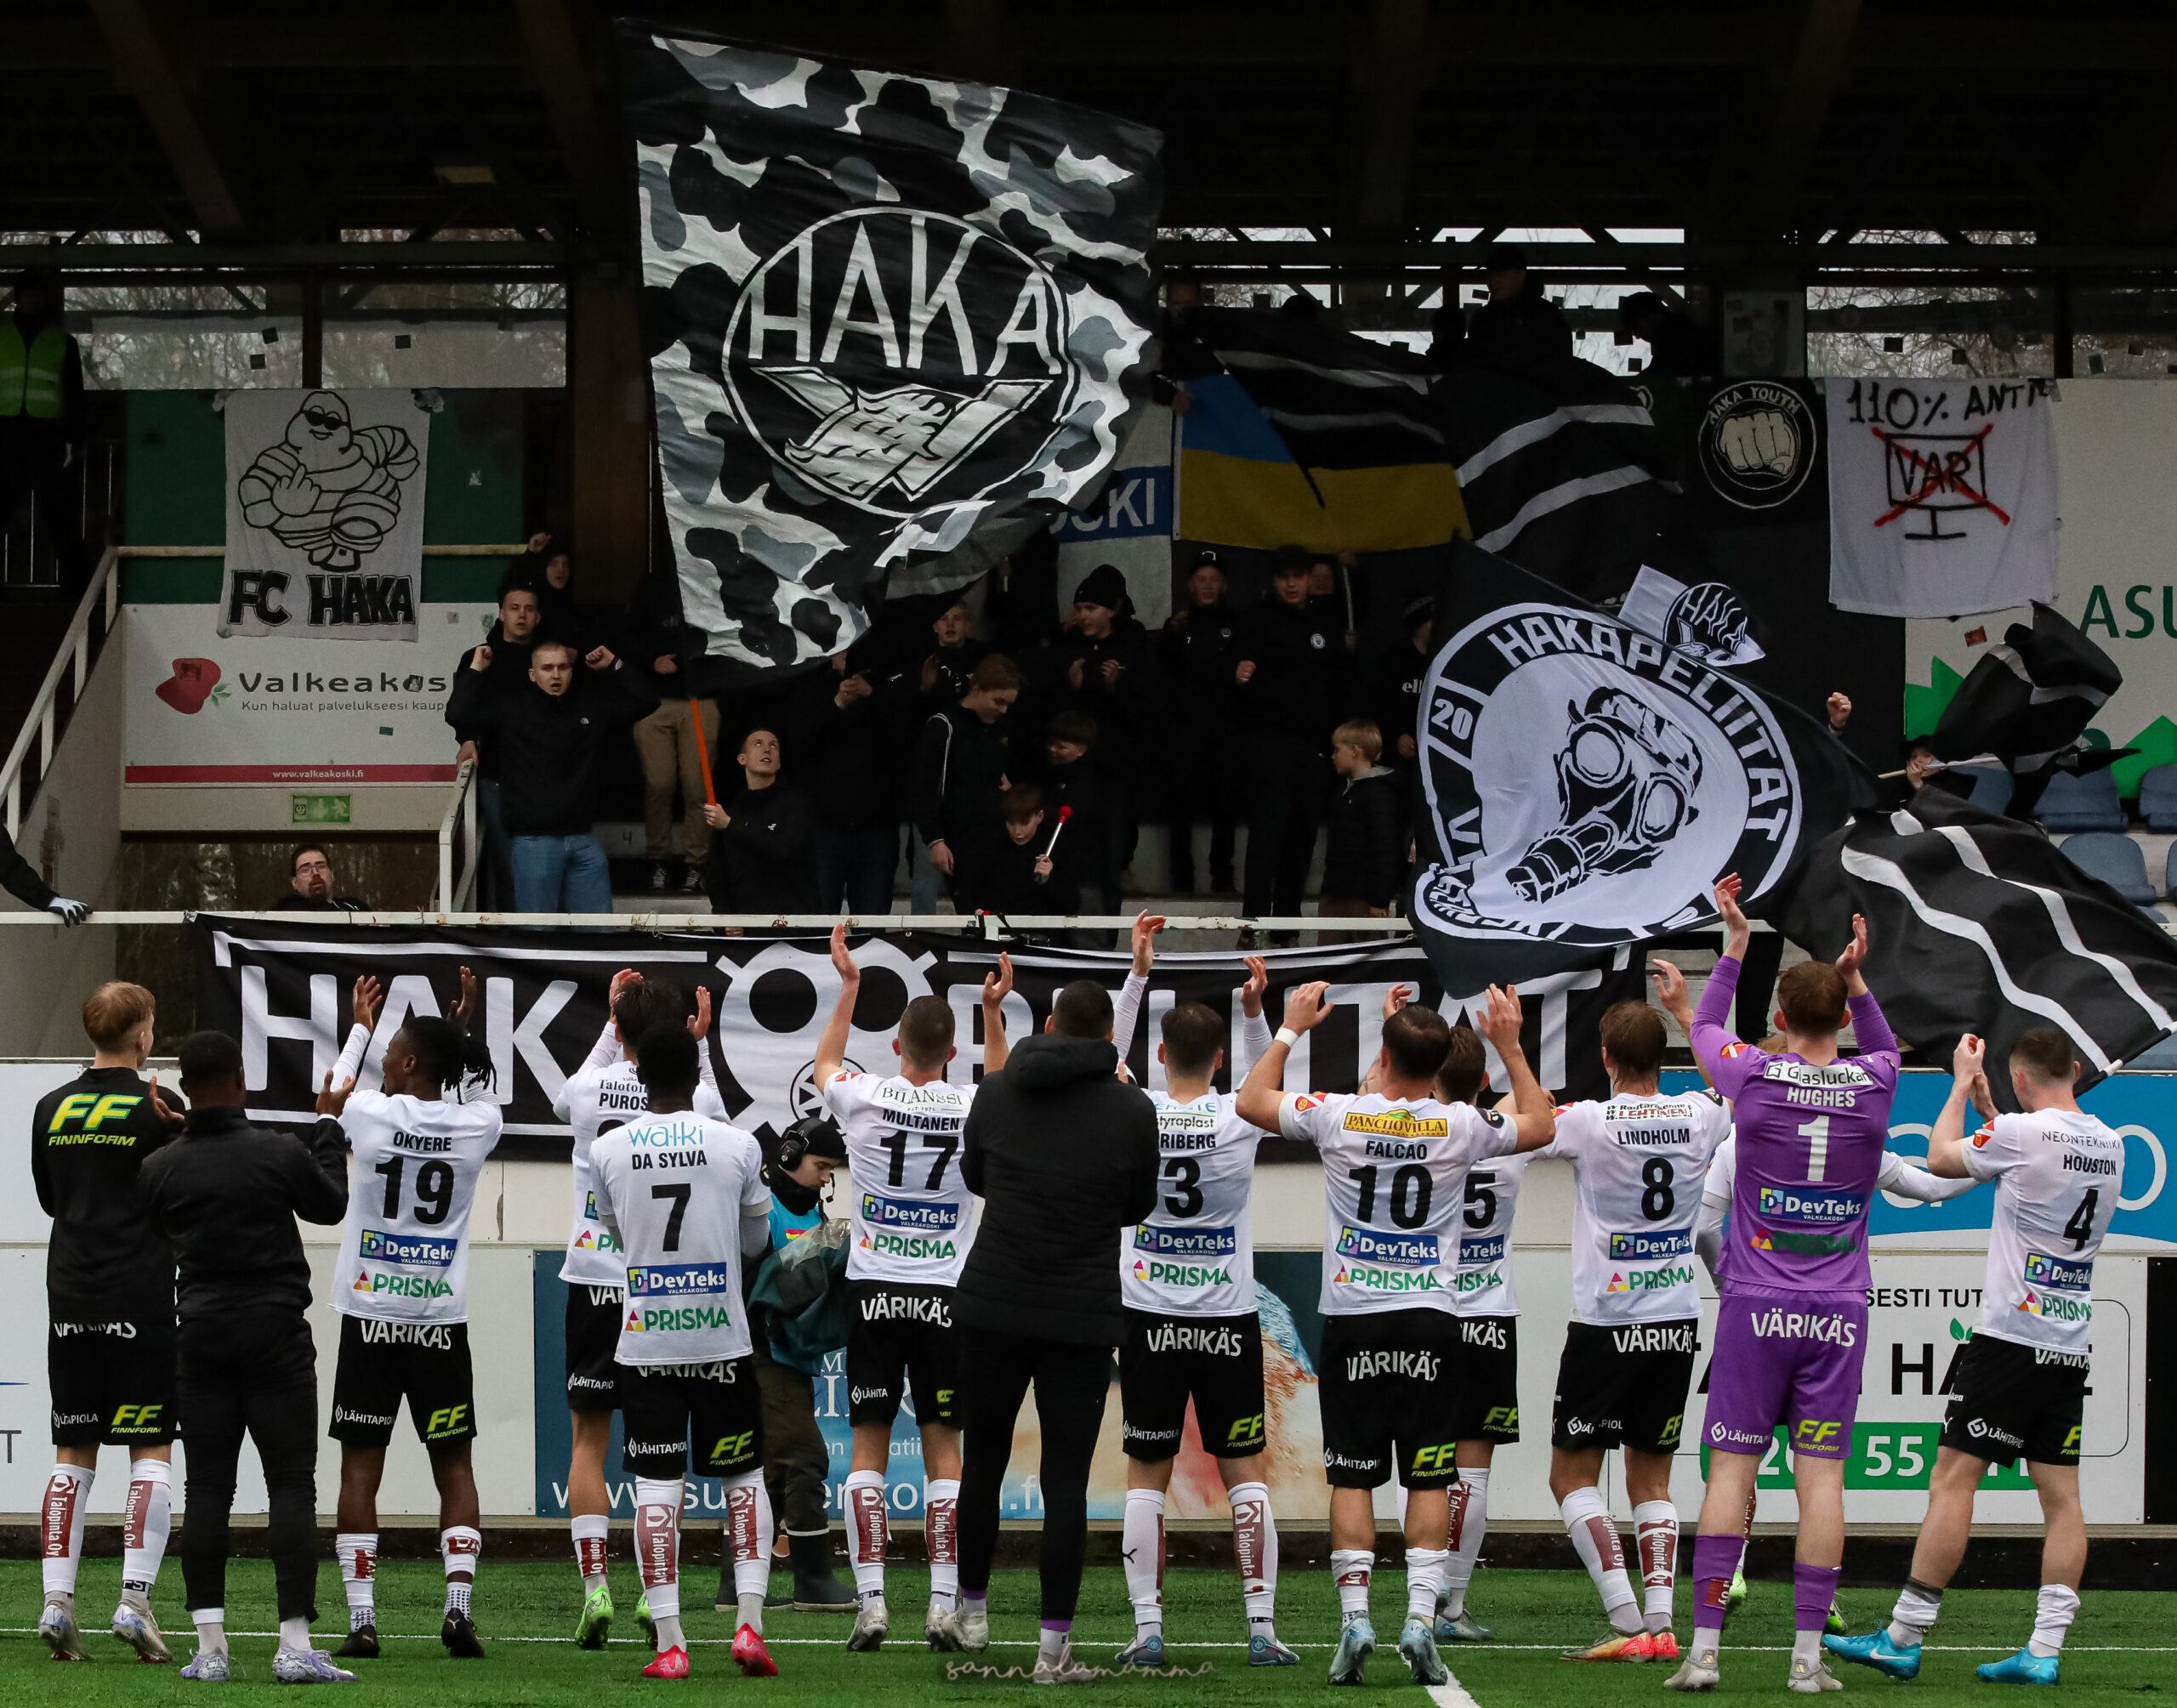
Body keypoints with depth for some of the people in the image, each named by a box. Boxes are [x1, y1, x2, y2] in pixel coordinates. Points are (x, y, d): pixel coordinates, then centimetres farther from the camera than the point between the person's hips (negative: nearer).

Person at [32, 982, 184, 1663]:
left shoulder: (52, 1109, 7)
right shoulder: (157, 1108, -7)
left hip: (69, 1299, 4)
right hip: (141, 1299, -4)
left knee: (72, 1454, 8)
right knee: (152, 1452, 0)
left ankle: (57, 1600, 0)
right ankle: (135, 1599, -10)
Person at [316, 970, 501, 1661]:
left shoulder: (369, 1114, -8)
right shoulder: (477, 1125, -4)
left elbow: (329, 1101, 17)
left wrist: (359, 1028, 29)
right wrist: (466, 1031, 30)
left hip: (370, 1315, -1)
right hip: (442, 1319, 1)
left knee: (360, 1468, 4)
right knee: (454, 1466, 8)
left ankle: (361, 1618, 0)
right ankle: (459, 1604, -4)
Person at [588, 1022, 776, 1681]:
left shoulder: (607, 1151, -3)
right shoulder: (737, 1146, -6)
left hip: (646, 1344, 0)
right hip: (722, 1340, 0)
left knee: (655, 1487, 2)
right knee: (745, 1478, 13)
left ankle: (669, 1643, -3)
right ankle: (749, 1621, 0)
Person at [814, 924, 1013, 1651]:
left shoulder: (866, 1097, -7)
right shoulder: (971, 1108, -4)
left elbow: (824, 1065, 19)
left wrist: (848, 985, 25)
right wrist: (993, 1010, 25)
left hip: (873, 1291, 0)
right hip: (945, 1294, 0)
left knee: (868, 1449, 3)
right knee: (944, 1449, 3)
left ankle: (870, 1601, -4)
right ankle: (943, 1605, -3)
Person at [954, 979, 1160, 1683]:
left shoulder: (996, 1091, 2)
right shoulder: (1131, 1109, -6)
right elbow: (1138, 1207, 8)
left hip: (991, 1307, 2)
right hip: (1080, 1319, -2)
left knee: (981, 1466, 18)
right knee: (1065, 1483, 0)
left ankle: (973, 1615, 28)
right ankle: (1054, 1646, -3)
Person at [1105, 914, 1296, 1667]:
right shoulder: (1239, 1120, -7)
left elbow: (1110, 1057, 11)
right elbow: (1261, 1073, 15)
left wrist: (1138, 972, 10)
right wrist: (1253, 1008, 2)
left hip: (1151, 1319, 0)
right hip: (1228, 1320, 0)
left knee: (1146, 1478, 5)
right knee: (1245, 1473, 5)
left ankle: (1147, 1629, 0)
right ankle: (1262, 1628, 0)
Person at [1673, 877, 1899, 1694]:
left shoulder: (1754, 1076, -5)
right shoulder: (1872, 1086, 0)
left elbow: (1703, 1028, 19)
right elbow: (1882, 1045, 27)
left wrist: (1735, 943, 25)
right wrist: (1856, 978, 16)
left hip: (1757, 1307, -1)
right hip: (1839, 1311, 1)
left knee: (1730, 1471, 1)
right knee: (1821, 1478, 0)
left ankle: (1704, 1647, -2)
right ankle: (1807, 1656, -1)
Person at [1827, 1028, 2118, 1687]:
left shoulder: (2023, 1132, -12)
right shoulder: (2108, 1144, 9)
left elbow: (1941, 1157, 5)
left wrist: (1963, 1084, 17)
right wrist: (1987, 1106, 30)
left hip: (2012, 1335, -7)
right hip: (2072, 1345, 7)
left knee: (1952, 1481, -4)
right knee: (2061, 1496, 4)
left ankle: (1903, 1639, -4)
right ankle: (2044, 1650, -1)